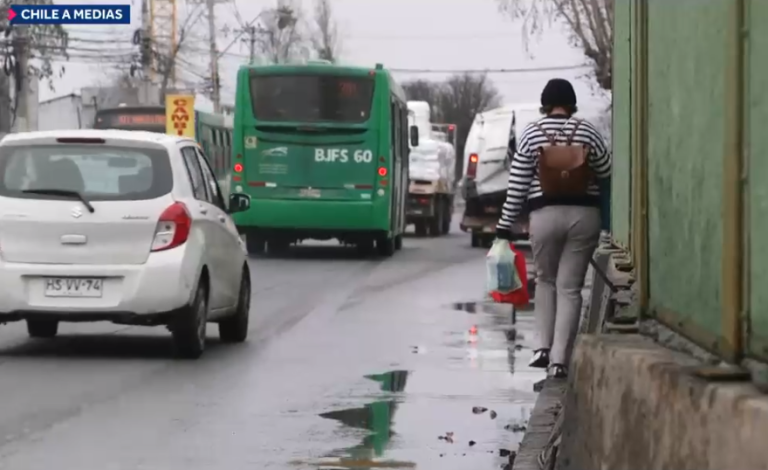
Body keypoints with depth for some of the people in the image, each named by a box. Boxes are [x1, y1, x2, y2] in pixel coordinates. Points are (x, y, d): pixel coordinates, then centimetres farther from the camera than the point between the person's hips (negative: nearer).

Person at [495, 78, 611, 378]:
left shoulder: (532, 133, -1)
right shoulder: (587, 132, 0)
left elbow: (517, 185, -1)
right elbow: (607, 174, 2)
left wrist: (505, 226, 4)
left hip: (545, 215, 0)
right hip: (584, 215, 0)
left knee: (546, 280, 21)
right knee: (570, 286, 4)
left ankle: (543, 347, 10)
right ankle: (559, 359, -3)